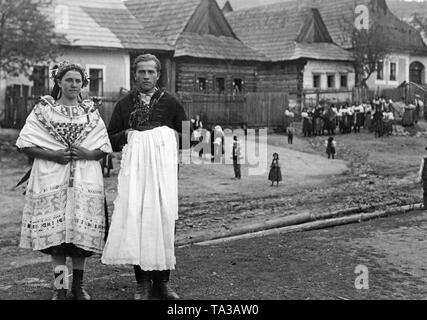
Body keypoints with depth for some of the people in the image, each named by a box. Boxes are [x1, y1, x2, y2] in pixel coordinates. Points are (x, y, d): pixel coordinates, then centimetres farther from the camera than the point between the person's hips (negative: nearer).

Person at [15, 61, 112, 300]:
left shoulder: (91, 112, 13)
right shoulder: (44, 109, 6)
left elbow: (105, 148, 11)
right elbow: (25, 144, 0)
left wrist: (87, 153, -9)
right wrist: (54, 155, -13)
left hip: (85, 181, 2)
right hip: (52, 180, -1)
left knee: (82, 234, 0)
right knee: (56, 234, -3)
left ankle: (78, 286, 13)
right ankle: (60, 288, 6)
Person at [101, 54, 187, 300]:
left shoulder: (170, 102, 12)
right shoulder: (124, 104, 15)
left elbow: (187, 135, 15)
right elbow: (111, 140, 16)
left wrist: (172, 136, -3)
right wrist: (127, 135, -2)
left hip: (164, 167, 0)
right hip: (134, 168, 1)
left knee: (165, 220, -5)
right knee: (135, 221, -8)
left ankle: (162, 282, 5)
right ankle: (142, 282, 1)